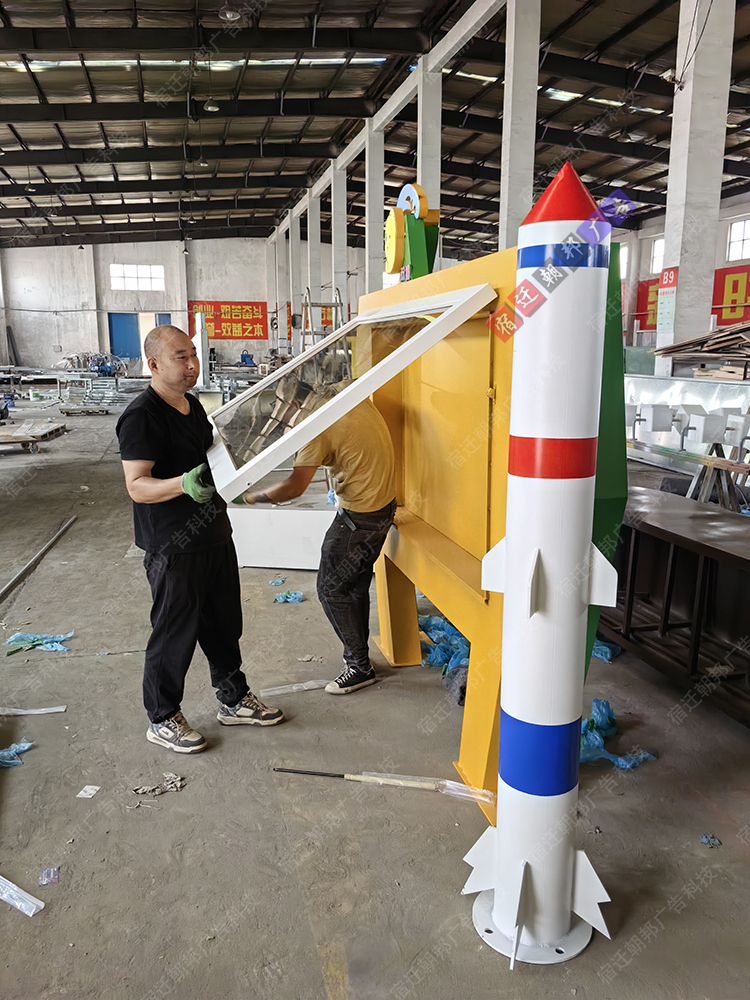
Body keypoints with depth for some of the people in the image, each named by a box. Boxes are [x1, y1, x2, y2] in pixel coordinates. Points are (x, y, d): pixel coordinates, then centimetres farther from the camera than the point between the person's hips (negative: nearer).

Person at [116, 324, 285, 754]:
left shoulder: (192, 404, 11)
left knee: (224, 624, 18)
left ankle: (235, 700, 35)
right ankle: (163, 719, 24)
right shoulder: (142, 417, -17)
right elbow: (137, 486, -24)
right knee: (175, 633, 4)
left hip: (214, 536, 9)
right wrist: (182, 485, -39)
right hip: (173, 547, -9)